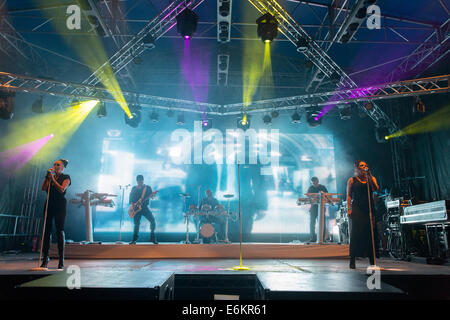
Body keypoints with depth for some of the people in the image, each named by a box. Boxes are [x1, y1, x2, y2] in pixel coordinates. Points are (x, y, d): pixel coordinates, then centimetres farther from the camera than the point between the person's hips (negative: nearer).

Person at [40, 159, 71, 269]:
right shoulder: (50, 177, 17)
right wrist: (47, 177, -3)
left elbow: (62, 189, -12)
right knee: (47, 231, 2)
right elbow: (43, 188, 3)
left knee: (60, 231, -7)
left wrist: (53, 179, -11)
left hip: (60, 205, -5)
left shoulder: (66, 177, 4)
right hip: (49, 204, 5)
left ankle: (61, 261, -4)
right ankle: (45, 259, 10)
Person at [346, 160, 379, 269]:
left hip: (369, 209, 3)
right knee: (355, 234, -4)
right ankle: (352, 261, 2)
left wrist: (369, 175, -7)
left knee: (370, 234, 1)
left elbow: (375, 189, -6)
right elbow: (348, 196, 2)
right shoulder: (352, 180, 8)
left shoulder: (371, 178, 14)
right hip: (356, 209, -2)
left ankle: (372, 261, 8)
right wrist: (349, 209, -8)